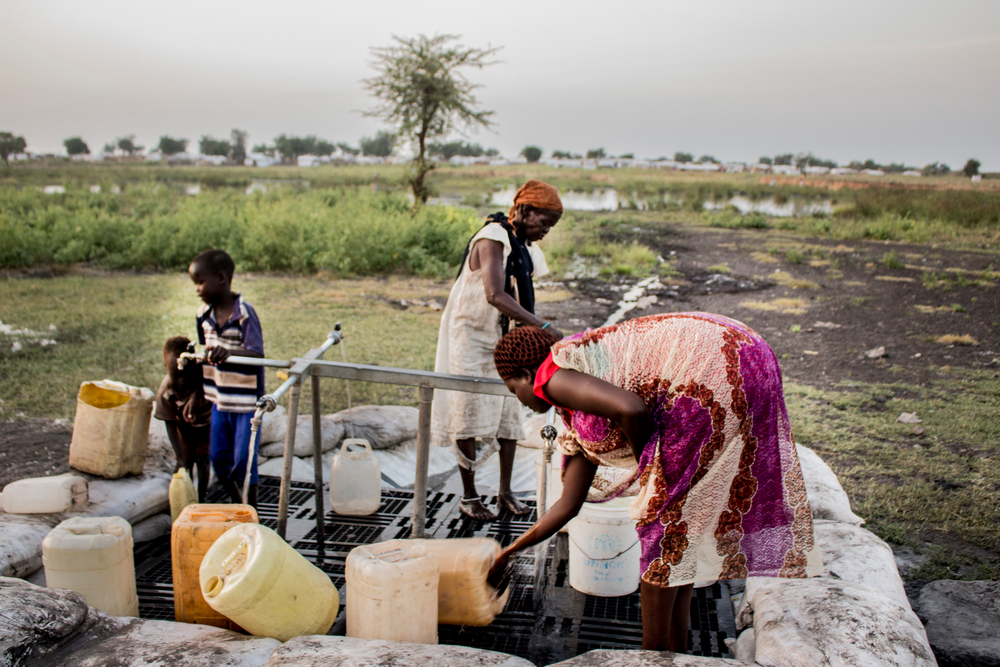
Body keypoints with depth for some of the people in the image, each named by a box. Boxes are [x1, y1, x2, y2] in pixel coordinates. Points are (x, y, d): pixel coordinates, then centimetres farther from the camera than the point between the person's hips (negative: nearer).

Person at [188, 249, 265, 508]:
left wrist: (228, 353, -45)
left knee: (243, 461, 0)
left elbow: (257, 354, -26)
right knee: (218, 458, 14)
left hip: (247, 401, -7)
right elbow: (205, 353, 12)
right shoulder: (204, 314, 2)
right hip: (219, 400, 7)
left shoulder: (245, 314, -19)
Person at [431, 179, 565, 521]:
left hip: (502, 339, 8)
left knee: (509, 413, 6)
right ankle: (469, 496, 9)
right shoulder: (494, 237, -19)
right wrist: (542, 326, -38)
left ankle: (505, 491, 17)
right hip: (470, 337, -8)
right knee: (470, 415, -2)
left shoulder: (524, 248, 9)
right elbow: (495, 295, -33)